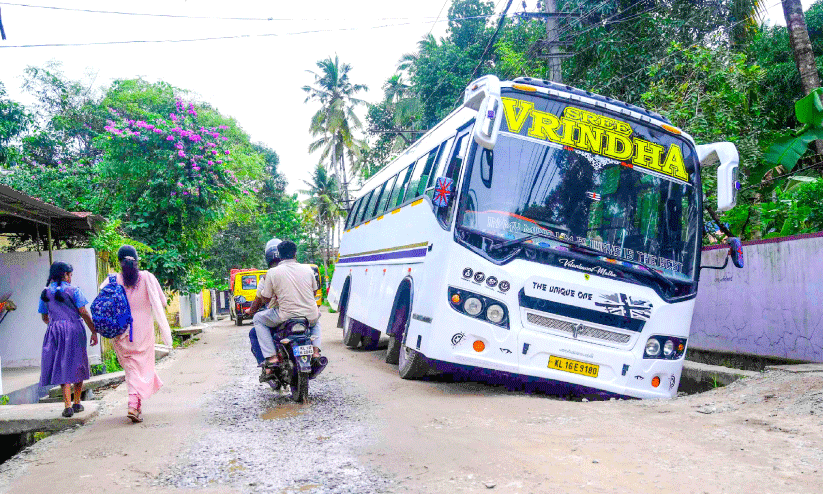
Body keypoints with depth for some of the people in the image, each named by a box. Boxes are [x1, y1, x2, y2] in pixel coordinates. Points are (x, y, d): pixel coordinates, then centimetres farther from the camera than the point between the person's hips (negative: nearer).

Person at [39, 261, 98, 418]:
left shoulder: (45, 294, 7)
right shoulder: (73, 290, -4)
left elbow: (45, 317, 15)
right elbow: (83, 313, -9)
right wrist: (94, 331, -3)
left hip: (54, 331, 2)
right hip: (74, 330, -2)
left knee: (62, 368, 2)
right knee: (77, 366, 11)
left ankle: (68, 405, -7)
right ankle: (77, 403, 18)